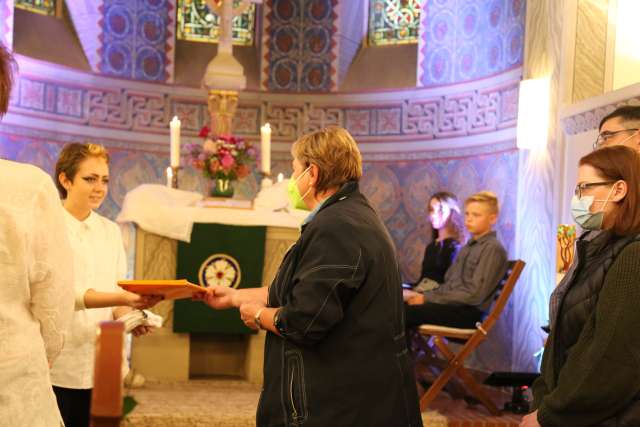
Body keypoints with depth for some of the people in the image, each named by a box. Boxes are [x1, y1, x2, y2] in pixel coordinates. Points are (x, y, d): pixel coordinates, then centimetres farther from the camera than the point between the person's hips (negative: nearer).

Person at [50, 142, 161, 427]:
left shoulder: (111, 230, 12)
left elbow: (118, 288, 9)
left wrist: (127, 314, -13)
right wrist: (124, 299, -31)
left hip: (99, 363, 5)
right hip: (59, 365, -5)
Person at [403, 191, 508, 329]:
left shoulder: (492, 249, -8)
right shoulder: (468, 247, 19)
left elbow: (474, 295, -15)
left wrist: (428, 298, -15)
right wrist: (423, 295, -1)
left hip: (468, 312, -8)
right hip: (450, 304, 8)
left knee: (406, 311, -24)